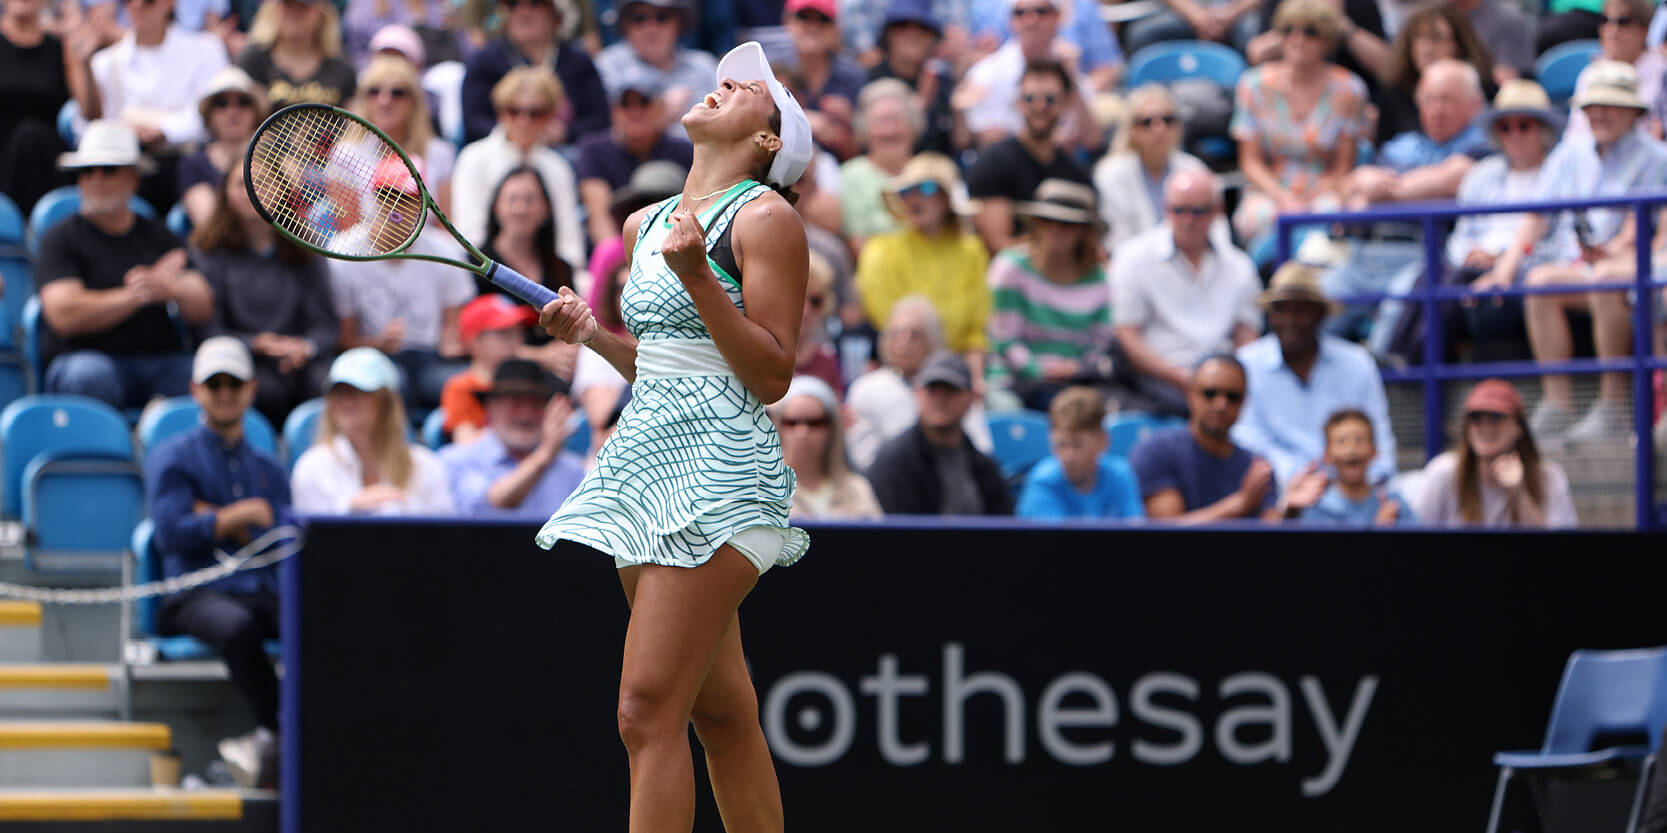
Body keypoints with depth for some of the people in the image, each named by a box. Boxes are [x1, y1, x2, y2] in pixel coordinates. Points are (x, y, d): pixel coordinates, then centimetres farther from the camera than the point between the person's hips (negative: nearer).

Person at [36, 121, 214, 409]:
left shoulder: (158, 236, 19)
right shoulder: (59, 239, 7)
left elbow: (203, 310, 8)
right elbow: (65, 315, -9)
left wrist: (172, 289, -16)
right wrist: (137, 295, -10)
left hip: (162, 360, 3)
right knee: (89, 376, -40)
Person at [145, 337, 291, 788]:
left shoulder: (268, 470, 27)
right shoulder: (172, 458, 15)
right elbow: (172, 534, -2)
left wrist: (218, 522, 2)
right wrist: (245, 515, 2)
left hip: (266, 594, 4)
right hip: (198, 594, -4)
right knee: (237, 626, -42)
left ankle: (271, 739, -26)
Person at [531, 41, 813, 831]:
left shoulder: (765, 218, -6)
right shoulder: (646, 224, 17)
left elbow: (771, 375, -11)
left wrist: (697, 276, -19)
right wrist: (588, 331, 9)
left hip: (717, 470, -8)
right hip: (647, 458, 8)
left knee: (648, 712, -14)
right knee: (720, 712, 10)